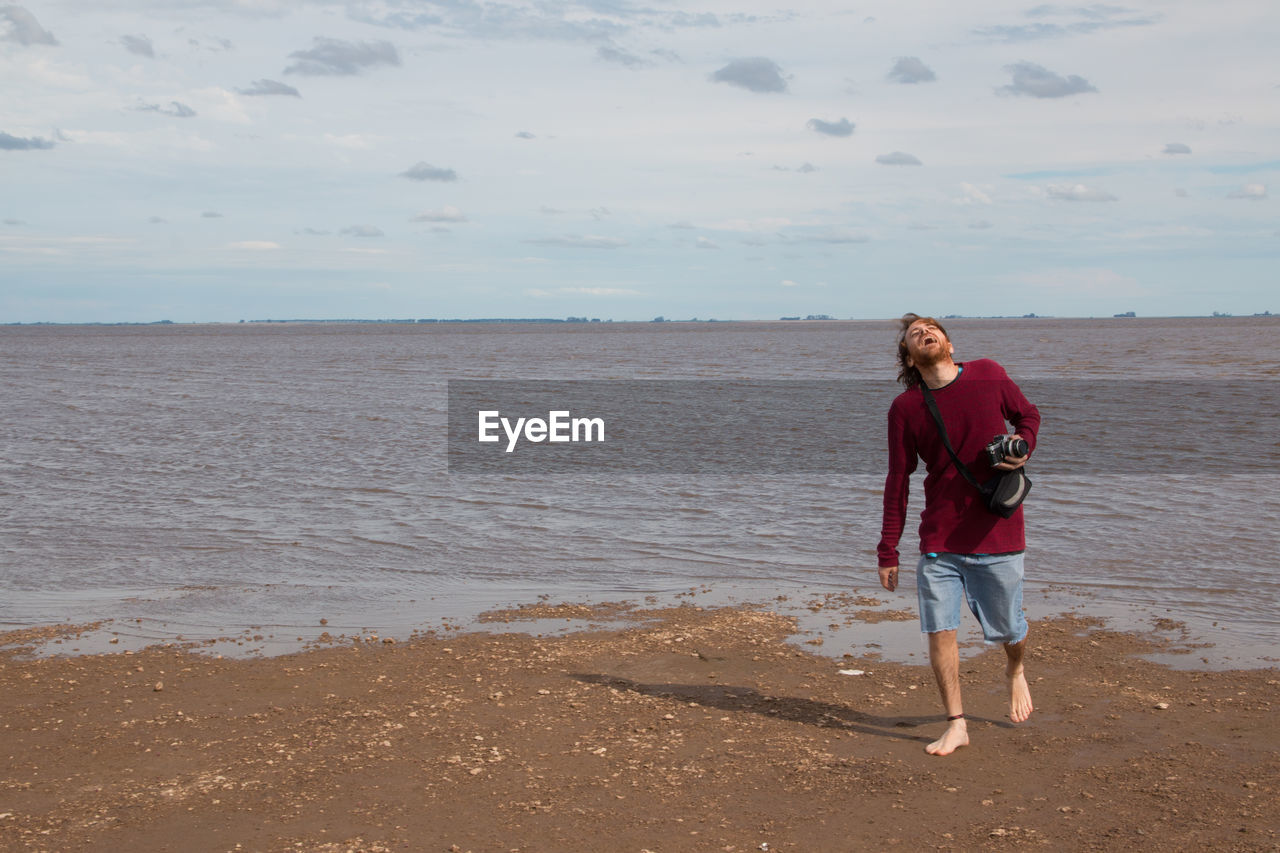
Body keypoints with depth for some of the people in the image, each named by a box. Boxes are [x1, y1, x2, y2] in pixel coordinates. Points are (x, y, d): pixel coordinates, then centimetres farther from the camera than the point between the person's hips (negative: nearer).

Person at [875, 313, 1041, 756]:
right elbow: (897, 482, 2)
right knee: (940, 630, -3)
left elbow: (1028, 415, 14)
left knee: (1008, 629, 12)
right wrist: (888, 552, 3)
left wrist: (1023, 446, -9)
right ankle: (956, 725, 12)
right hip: (939, 540, 0)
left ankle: (1016, 673, 46)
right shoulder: (905, 408, -3)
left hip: (997, 533, 0)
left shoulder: (988, 375, -3)